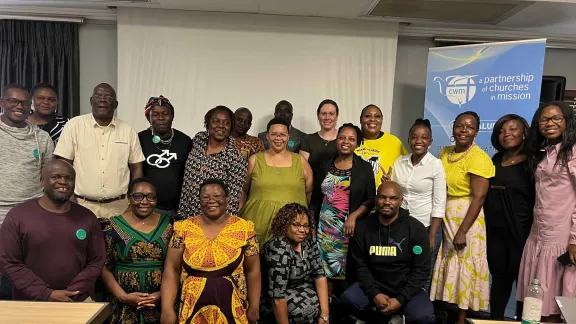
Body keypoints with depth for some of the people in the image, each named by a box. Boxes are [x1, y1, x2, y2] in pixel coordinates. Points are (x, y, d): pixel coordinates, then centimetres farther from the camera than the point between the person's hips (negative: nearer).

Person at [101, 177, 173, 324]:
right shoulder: (113, 226, -2)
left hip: (162, 303, 1)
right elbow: (105, 267, 0)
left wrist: (164, 293, -11)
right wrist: (122, 296, -11)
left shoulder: (168, 224, 0)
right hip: (125, 306, 0)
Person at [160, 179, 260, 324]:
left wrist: (254, 308, -1)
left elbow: (253, 270, -1)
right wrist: (167, 309, -7)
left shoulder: (244, 228, -5)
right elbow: (171, 269, -2)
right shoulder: (184, 228, -3)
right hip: (192, 311, 1)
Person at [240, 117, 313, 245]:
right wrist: (240, 217, 7)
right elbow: (243, 191, 11)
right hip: (259, 223, 0)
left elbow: (309, 192, 13)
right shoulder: (254, 160, 6)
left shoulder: (300, 161, 8)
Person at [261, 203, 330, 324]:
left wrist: (324, 314, -14)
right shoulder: (280, 249, -29)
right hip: (270, 298, -7)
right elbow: (277, 295, -30)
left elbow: (319, 274, -7)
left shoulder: (308, 241, -8)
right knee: (309, 307, -23)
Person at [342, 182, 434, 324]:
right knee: (349, 298, -26)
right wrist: (374, 293, -15)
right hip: (374, 287, 2)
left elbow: (421, 270, -8)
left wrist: (400, 299, -16)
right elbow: (360, 264, -1)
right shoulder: (363, 227, -3)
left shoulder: (416, 228, -8)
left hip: (406, 289, -1)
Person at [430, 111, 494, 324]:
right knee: (446, 266, 13)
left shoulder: (478, 157, -14)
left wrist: (463, 231, -21)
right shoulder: (444, 153, 6)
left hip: (467, 219, -6)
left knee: (464, 268, 4)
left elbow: (479, 197, -18)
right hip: (444, 218, 6)